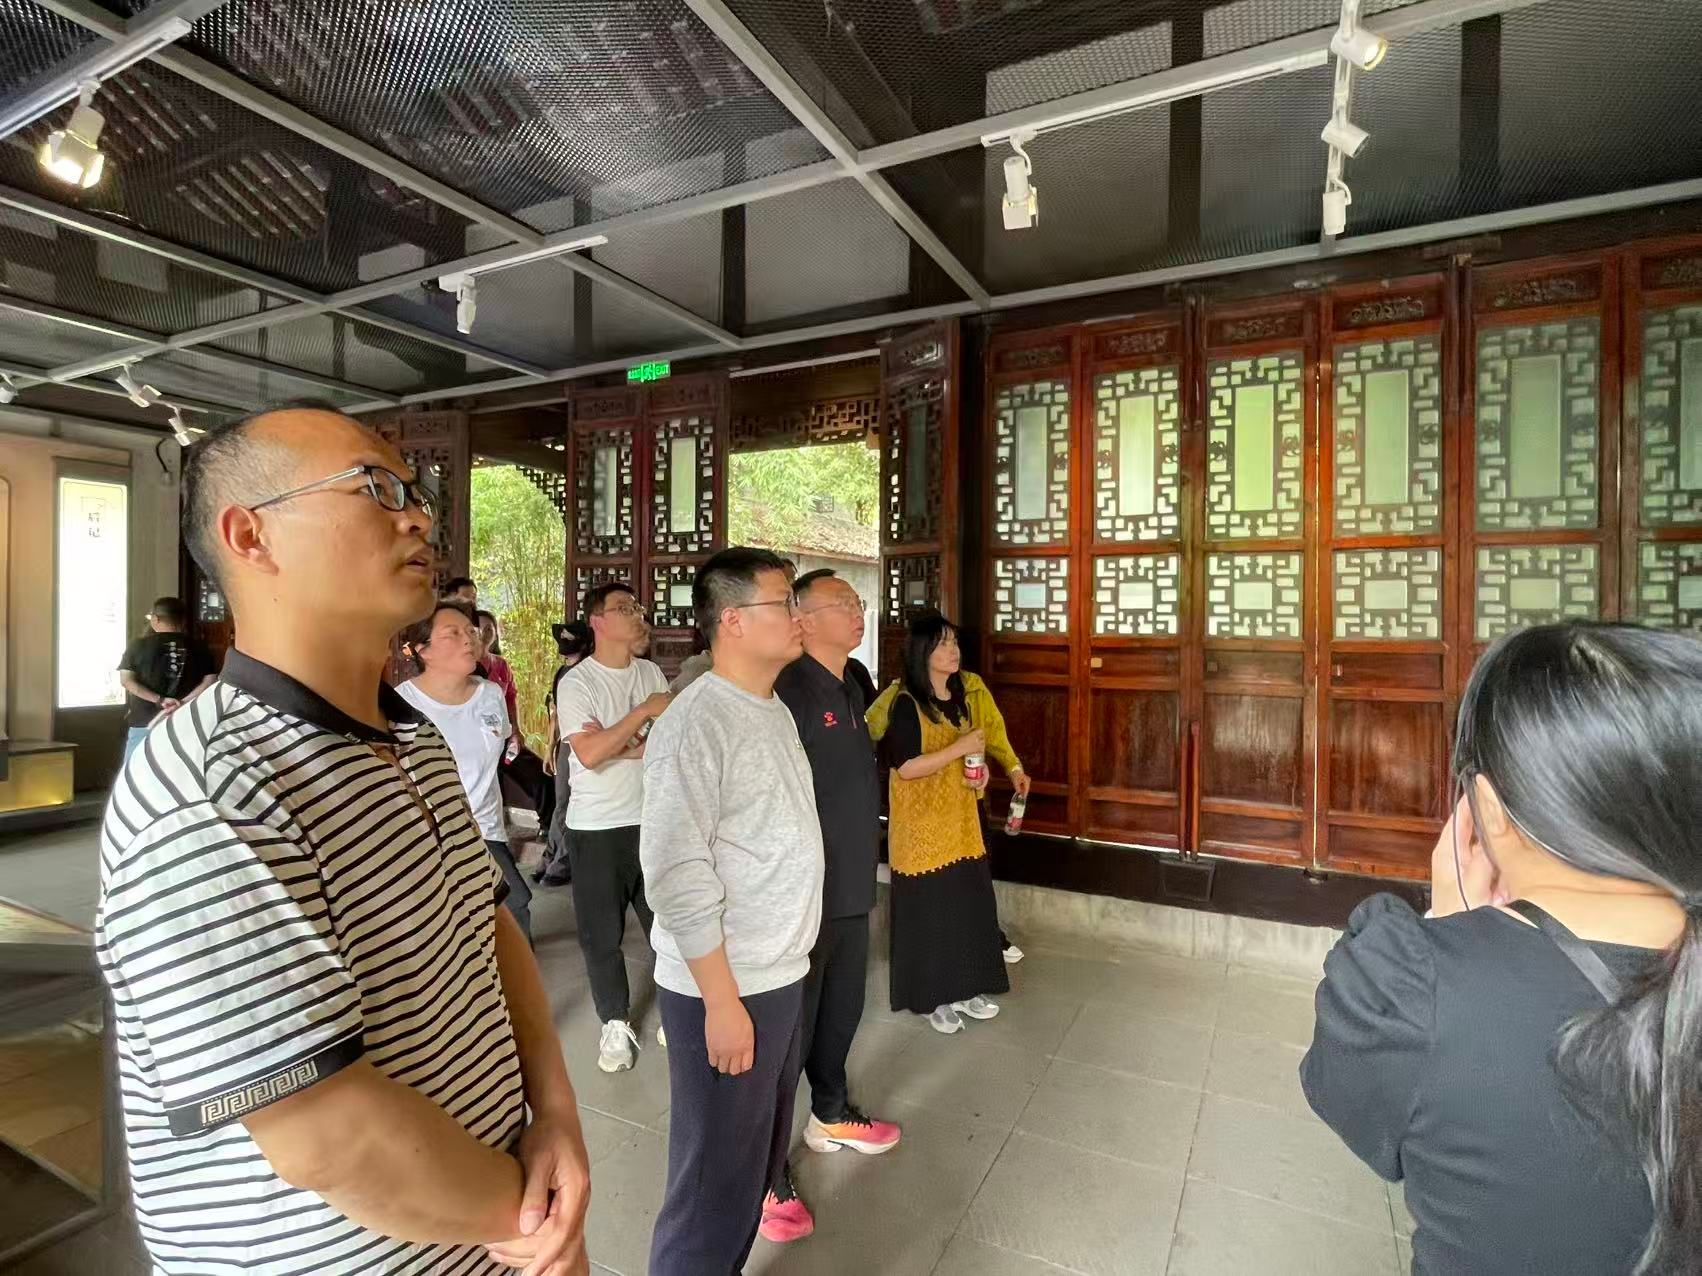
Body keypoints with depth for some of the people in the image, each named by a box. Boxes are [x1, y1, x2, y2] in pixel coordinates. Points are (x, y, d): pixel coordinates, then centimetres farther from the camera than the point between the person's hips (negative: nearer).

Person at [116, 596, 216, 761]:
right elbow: (210, 681, -7)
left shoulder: (139, 645, 0)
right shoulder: (197, 648, 3)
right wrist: (182, 703, -9)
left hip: (143, 723, -1)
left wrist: (159, 700, -10)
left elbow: (126, 680, -8)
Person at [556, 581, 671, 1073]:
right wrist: (643, 712, -22)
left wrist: (621, 747, -14)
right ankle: (616, 1023, 26)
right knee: (601, 932, 7)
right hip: (596, 827, -3)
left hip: (650, 819, 4)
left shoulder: (651, 674, 4)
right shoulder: (576, 682, -10)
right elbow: (589, 754, -21)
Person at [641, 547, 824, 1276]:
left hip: (783, 975, 8)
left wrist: (781, 966, 16)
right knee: (718, 1175, 8)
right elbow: (676, 877, -22)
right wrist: (722, 999, -18)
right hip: (724, 988, -8)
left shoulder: (774, 709, 8)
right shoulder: (696, 725, -20)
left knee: (761, 1155, 22)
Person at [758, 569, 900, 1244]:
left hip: (853, 887, 9)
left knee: (841, 1012, 25)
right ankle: (767, 1173, 26)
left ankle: (830, 1116, 48)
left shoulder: (851, 690, 9)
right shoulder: (788, 691, -21)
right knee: (788, 1029, 7)